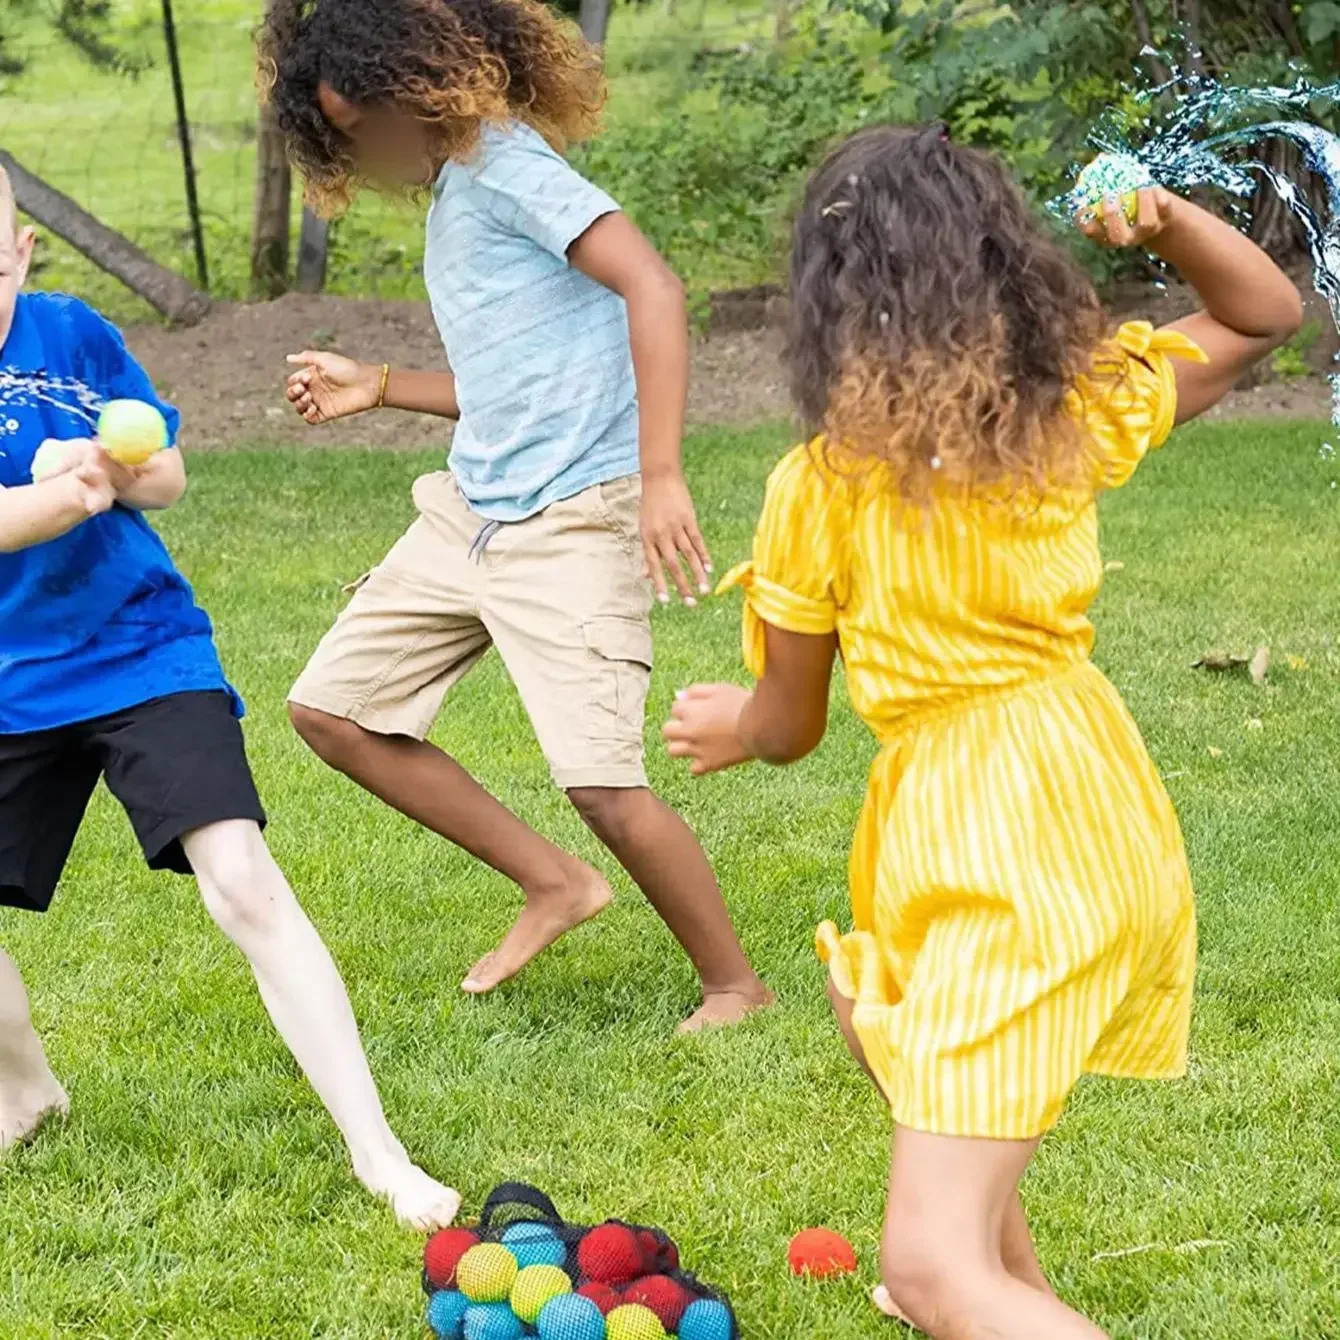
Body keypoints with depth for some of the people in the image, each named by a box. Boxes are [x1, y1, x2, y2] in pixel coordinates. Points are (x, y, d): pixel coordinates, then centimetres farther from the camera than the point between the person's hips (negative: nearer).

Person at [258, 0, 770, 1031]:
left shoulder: (506, 166, -12)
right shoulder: (453, 190, 17)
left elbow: (652, 285, -25)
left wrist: (661, 475, -30)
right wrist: (376, 388, 18)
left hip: (570, 519, -10)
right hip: (472, 511, 10)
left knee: (603, 784, -15)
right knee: (334, 708, 10)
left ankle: (736, 986, 5)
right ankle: (555, 884, 16)